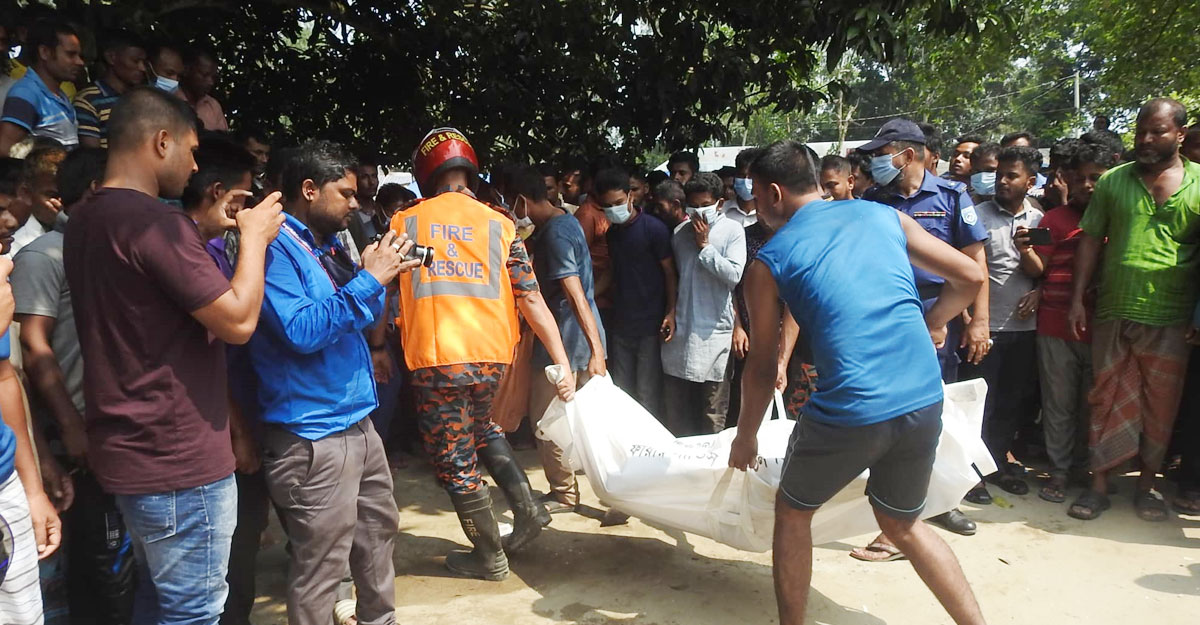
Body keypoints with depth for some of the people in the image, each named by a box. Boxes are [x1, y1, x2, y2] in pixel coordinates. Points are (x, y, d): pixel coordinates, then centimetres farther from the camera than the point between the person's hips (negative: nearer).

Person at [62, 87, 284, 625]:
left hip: (125, 450, 10)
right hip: (178, 458, -10)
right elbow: (238, 321, -21)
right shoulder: (156, 221, -20)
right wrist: (254, 238, -7)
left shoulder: (84, 222, 10)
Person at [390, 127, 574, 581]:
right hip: (492, 355, 3)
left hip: (434, 358, -3)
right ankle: (526, 508, 25)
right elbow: (531, 299, -3)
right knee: (481, 427, 32)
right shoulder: (499, 225, 3)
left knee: (455, 461, 12)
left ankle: (490, 557, 25)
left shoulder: (403, 222, 3)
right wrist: (562, 361, -3)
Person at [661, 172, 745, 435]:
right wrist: (671, 311, 6)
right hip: (680, 330, 4)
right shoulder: (680, 231, 10)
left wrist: (704, 245, -11)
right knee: (676, 407, 12)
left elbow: (734, 275, -14)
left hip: (714, 332, -4)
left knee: (713, 414, 3)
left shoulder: (732, 230, -2)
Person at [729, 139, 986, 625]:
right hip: (925, 401, 5)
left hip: (850, 411, -4)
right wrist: (932, 322, 29)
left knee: (793, 512, 22)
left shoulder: (768, 262, 3)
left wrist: (745, 438, 22)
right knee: (903, 524, 27)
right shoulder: (883, 215, 12)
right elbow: (970, 277, 11)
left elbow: (762, 366, 9)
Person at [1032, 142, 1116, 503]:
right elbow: (1038, 267, 3)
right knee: (1059, 403, 4)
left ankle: (1083, 464, 25)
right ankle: (1059, 470, 13)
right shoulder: (1055, 218, 6)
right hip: (1056, 326, -1)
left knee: (1092, 403, 10)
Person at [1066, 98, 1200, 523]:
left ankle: (1148, 483, 25)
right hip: (1112, 313, 1)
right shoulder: (1113, 181, 5)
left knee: (1160, 404, 10)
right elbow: (1091, 240, 6)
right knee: (1108, 400, 7)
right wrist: (1077, 298, 0)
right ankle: (1099, 484, 15)